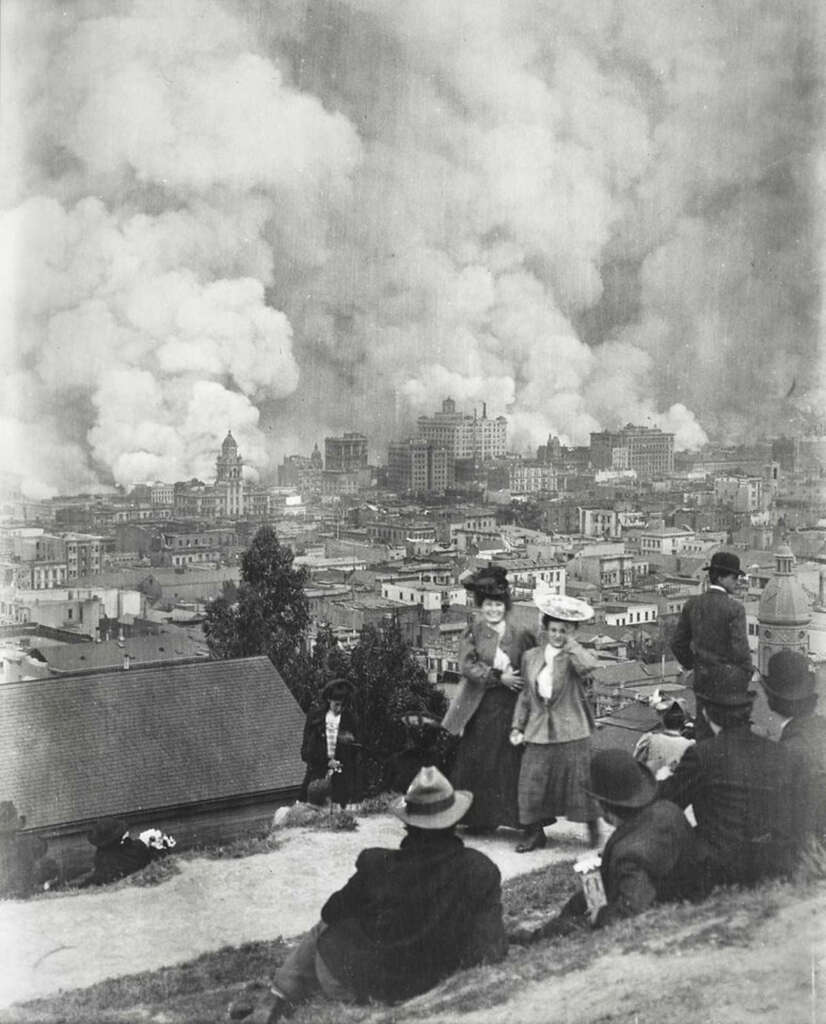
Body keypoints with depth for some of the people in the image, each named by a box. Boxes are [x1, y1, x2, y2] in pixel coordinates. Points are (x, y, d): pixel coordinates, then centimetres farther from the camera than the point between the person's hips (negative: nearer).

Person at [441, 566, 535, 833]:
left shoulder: (520, 636, 6)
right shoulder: (473, 634, 3)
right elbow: (467, 666, -9)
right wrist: (498, 677, -15)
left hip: (510, 708, 0)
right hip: (481, 708, 0)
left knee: (510, 763, -1)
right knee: (478, 762, 2)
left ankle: (517, 817, 6)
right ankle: (479, 818, 12)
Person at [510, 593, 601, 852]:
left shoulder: (572, 658, -5)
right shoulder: (531, 657, 9)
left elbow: (590, 666, -30)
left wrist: (570, 643, -18)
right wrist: (517, 726, 10)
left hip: (571, 733, -4)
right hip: (538, 732, 4)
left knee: (579, 781, 1)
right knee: (532, 783, 2)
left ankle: (593, 828, 21)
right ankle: (534, 833, 15)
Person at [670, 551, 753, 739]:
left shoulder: (692, 603, 1)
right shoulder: (734, 607, -16)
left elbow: (677, 643, 6)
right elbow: (740, 648, -20)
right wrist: (748, 673, -4)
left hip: (702, 679, 5)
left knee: (703, 731, 12)